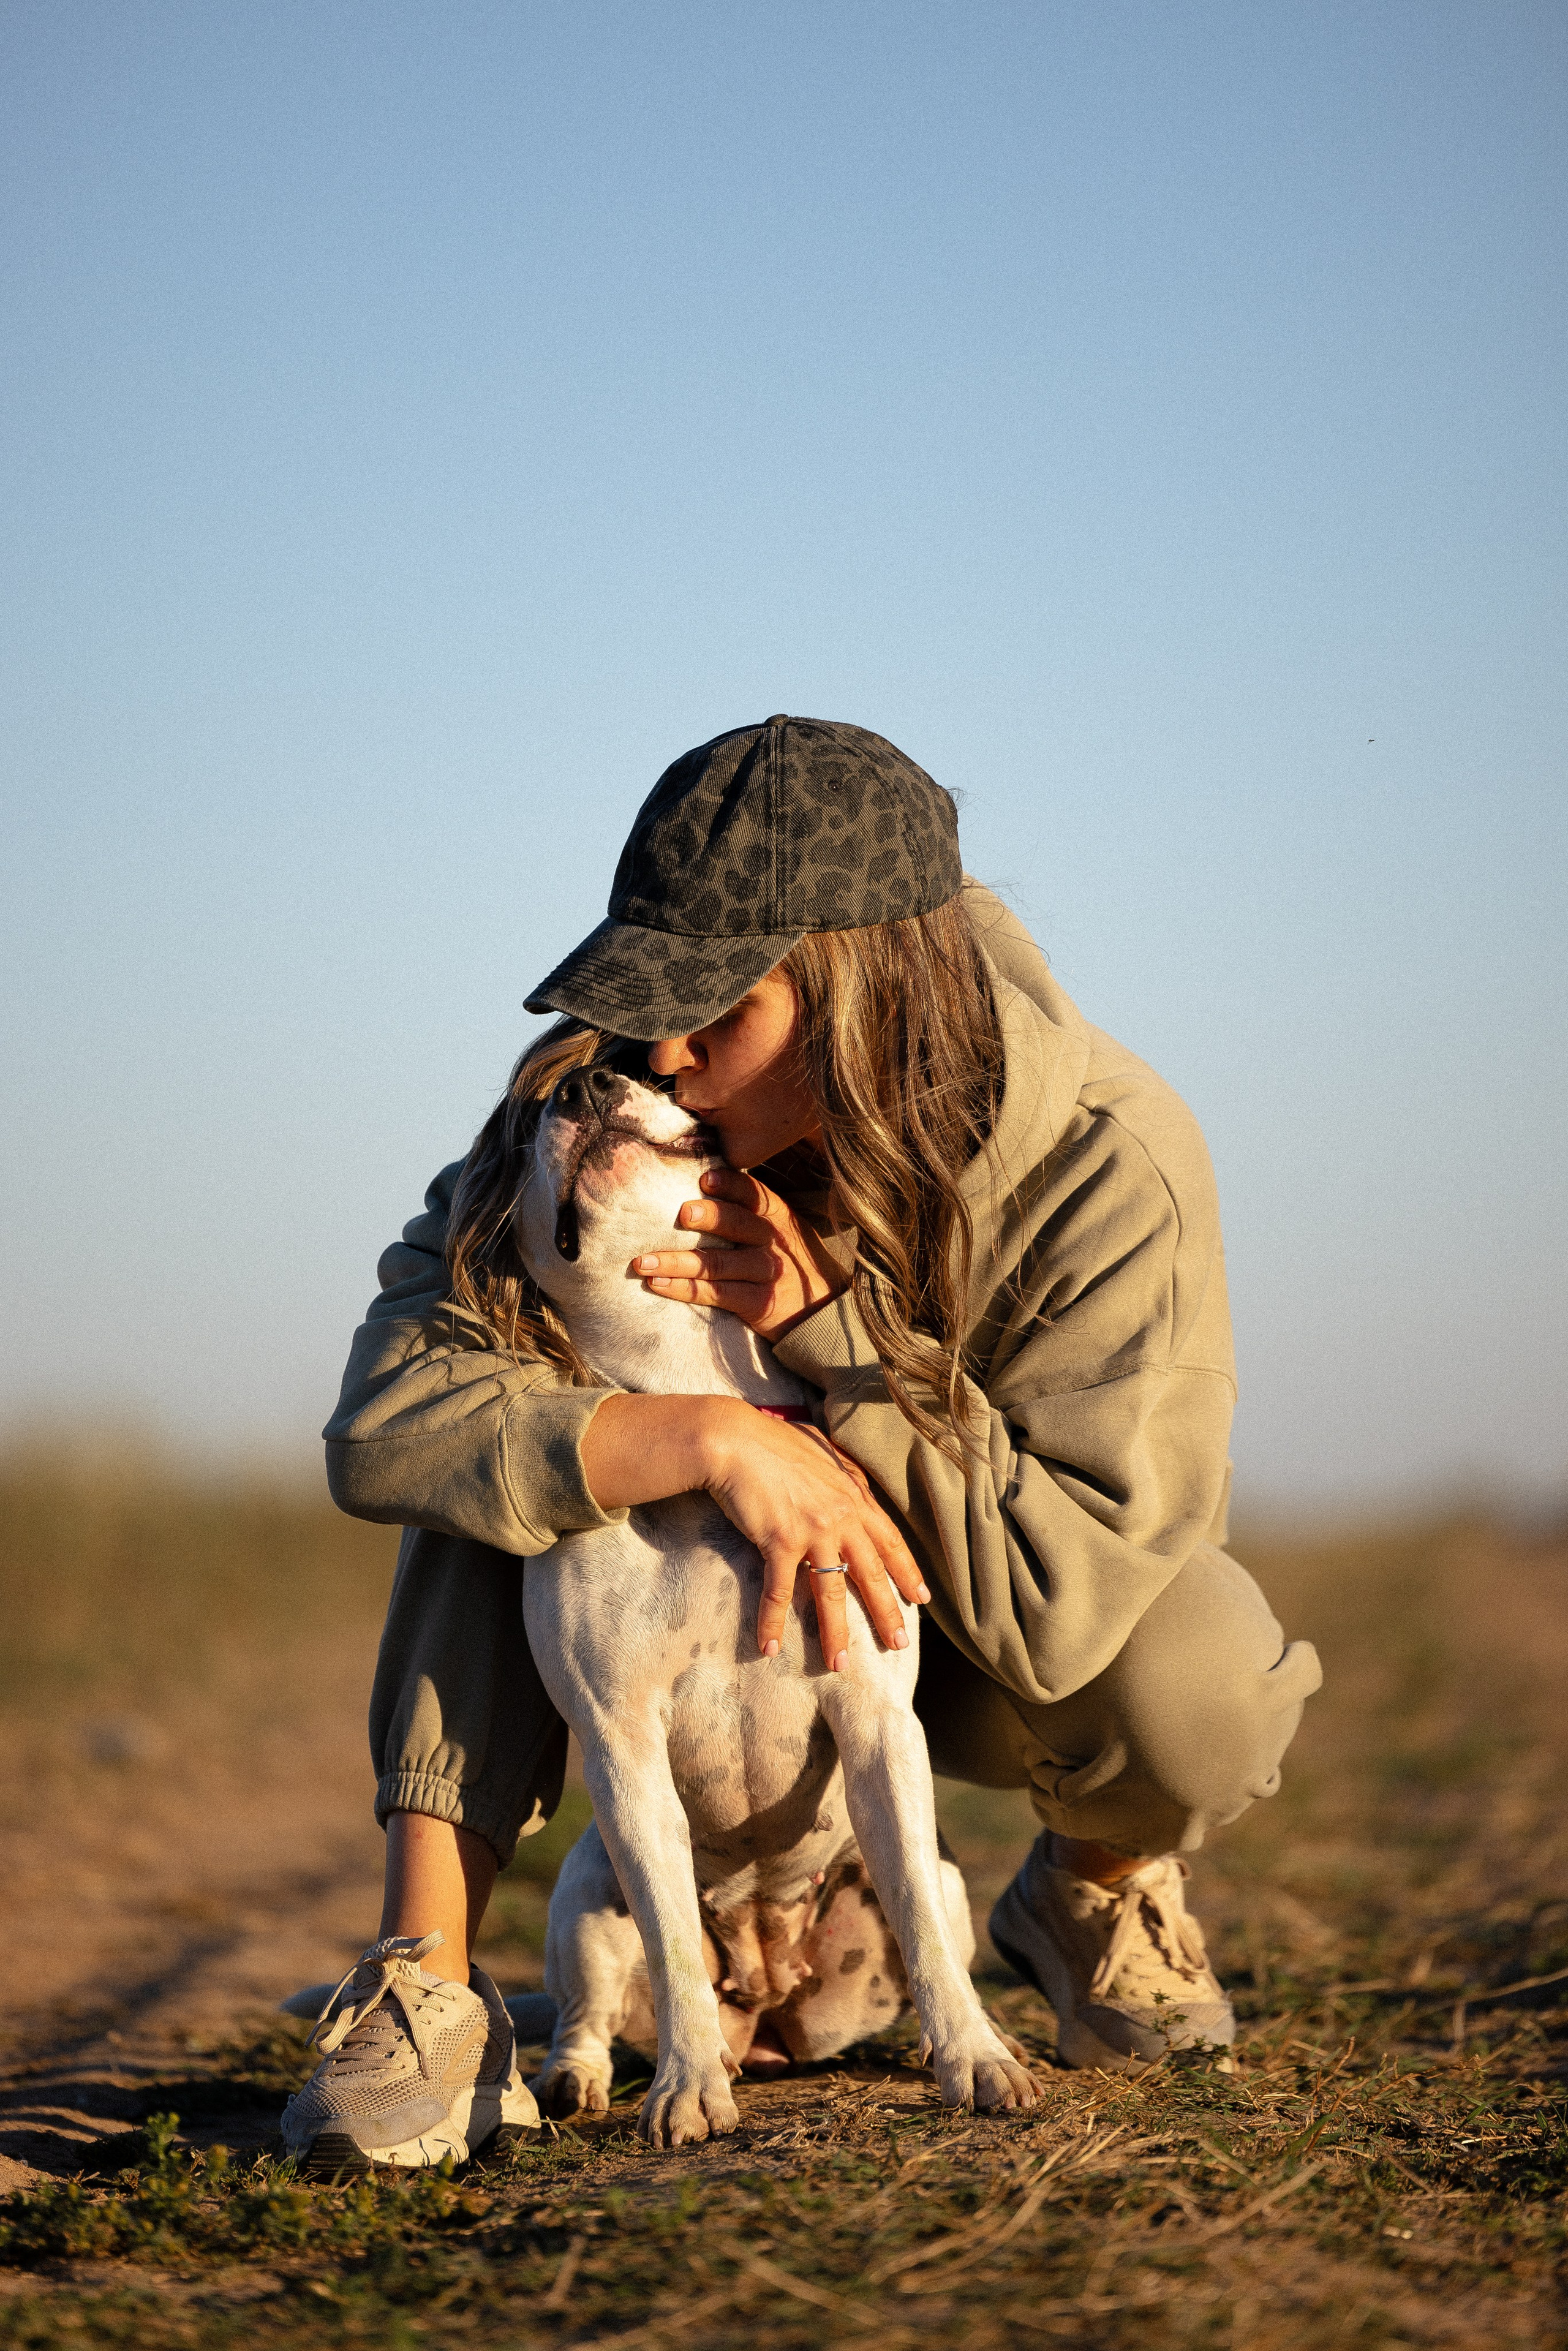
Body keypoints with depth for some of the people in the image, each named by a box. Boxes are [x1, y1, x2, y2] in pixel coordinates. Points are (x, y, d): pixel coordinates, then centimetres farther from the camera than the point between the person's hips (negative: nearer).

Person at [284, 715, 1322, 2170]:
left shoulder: (1109, 1172, -31)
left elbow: (1061, 1599, -35)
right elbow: (384, 1421, -34)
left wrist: (824, 1325, -39)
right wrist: (719, 1439, -47)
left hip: (965, 1648, -1)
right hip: (724, 1607, 2)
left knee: (1199, 1697, -34)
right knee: (523, 1437, -27)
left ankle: (1095, 1891, 5)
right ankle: (423, 1980, -27)